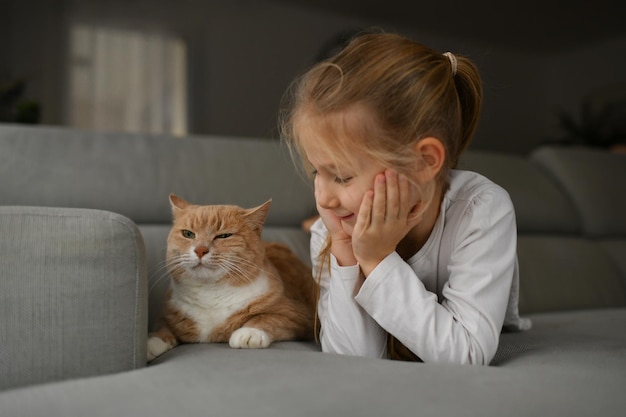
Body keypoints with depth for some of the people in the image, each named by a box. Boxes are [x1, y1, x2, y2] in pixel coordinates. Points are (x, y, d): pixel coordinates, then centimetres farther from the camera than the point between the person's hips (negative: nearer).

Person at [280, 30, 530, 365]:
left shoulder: (481, 211, -24)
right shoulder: (329, 236, -16)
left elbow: (465, 355, -27)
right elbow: (352, 362, -19)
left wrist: (378, 260, -32)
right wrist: (345, 254, -29)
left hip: (488, 374, -1)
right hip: (393, 381, 2)